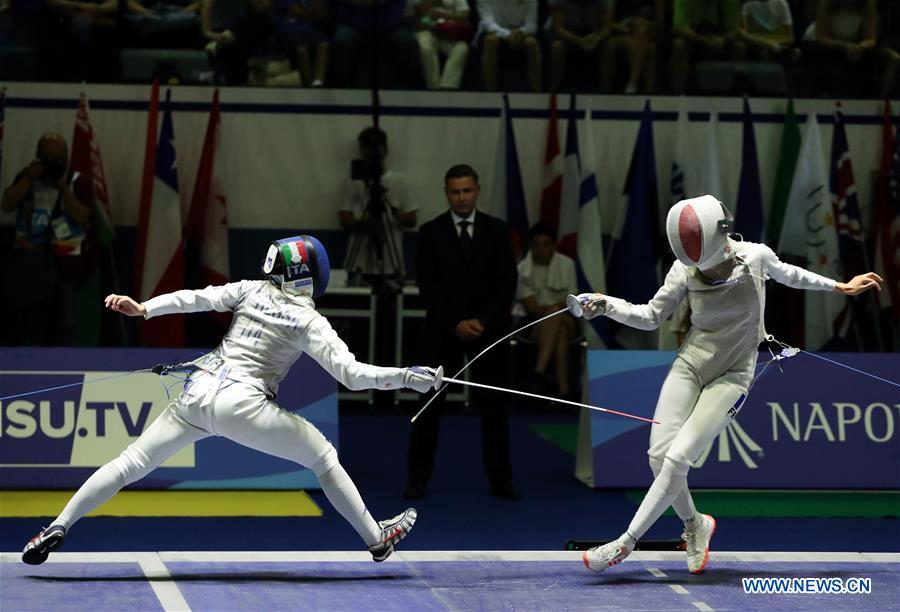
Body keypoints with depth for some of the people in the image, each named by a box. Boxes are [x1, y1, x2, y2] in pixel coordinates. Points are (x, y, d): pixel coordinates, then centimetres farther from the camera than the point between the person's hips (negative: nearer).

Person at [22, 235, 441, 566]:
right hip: (241, 406, -4)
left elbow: (195, 299, -1)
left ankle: (59, 528, -2)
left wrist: (142, 309, -6)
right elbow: (352, 375, -11)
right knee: (323, 457, 13)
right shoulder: (309, 320, -2)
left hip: (199, 392, 4)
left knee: (133, 462, 9)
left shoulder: (252, 291, 10)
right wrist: (406, 376, -7)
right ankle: (377, 539, 18)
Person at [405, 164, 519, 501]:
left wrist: (483, 321, -13)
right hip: (443, 330, -1)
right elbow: (427, 286, -6)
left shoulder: (497, 230, 2)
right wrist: (455, 324, -15)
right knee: (430, 405, 1)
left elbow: (507, 283, -2)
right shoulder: (430, 232, -2)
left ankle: (501, 479, 9)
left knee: (493, 405, 3)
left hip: (488, 329, 1)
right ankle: (418, 479, 6)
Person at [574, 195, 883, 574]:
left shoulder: (755, 257, -16)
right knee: (659, 456, -9)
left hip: (731, 377, -2)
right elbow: (650, 318, 0)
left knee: (677, 459, -16)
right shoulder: (684, 271, -12)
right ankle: (695, 526, 19)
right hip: (690, 365, 2)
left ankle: (625, 543, -7)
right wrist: (606, 305, -17)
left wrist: (840, 287, 16)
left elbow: (784, 273, 9)